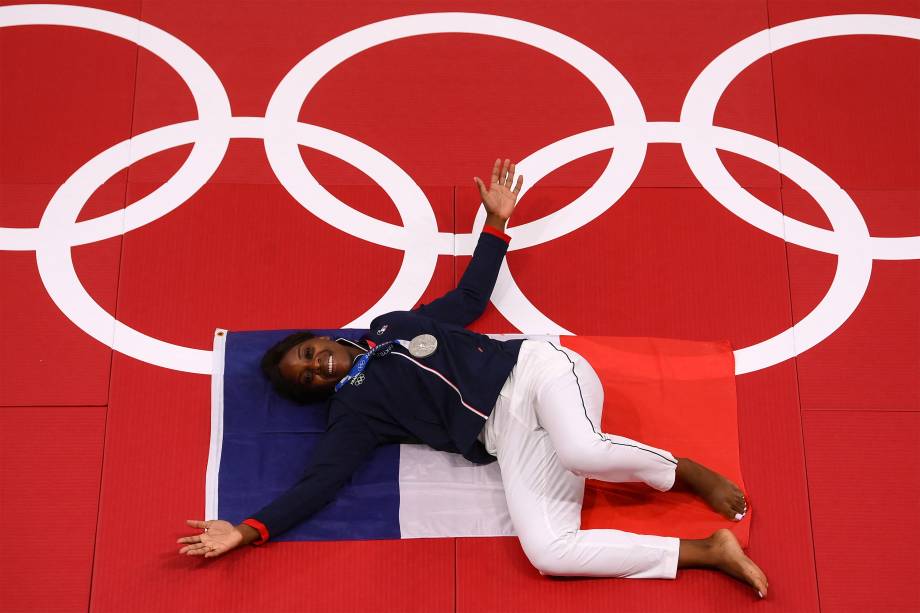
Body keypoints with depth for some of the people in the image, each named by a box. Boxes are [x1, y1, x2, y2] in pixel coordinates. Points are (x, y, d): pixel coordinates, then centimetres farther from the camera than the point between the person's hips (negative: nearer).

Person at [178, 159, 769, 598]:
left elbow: (470, 297, 28)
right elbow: (319, 482, 0)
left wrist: (496, 221, 24)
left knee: (580, 451, -37)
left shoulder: (394, 325, 22)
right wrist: (247, 530, -10)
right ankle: (703, 550, -19)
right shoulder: (354, 410, 11)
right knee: (545, 549, -30)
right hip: (506, 433, -1)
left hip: (535, 368, 1)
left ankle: (687, 471, -7)